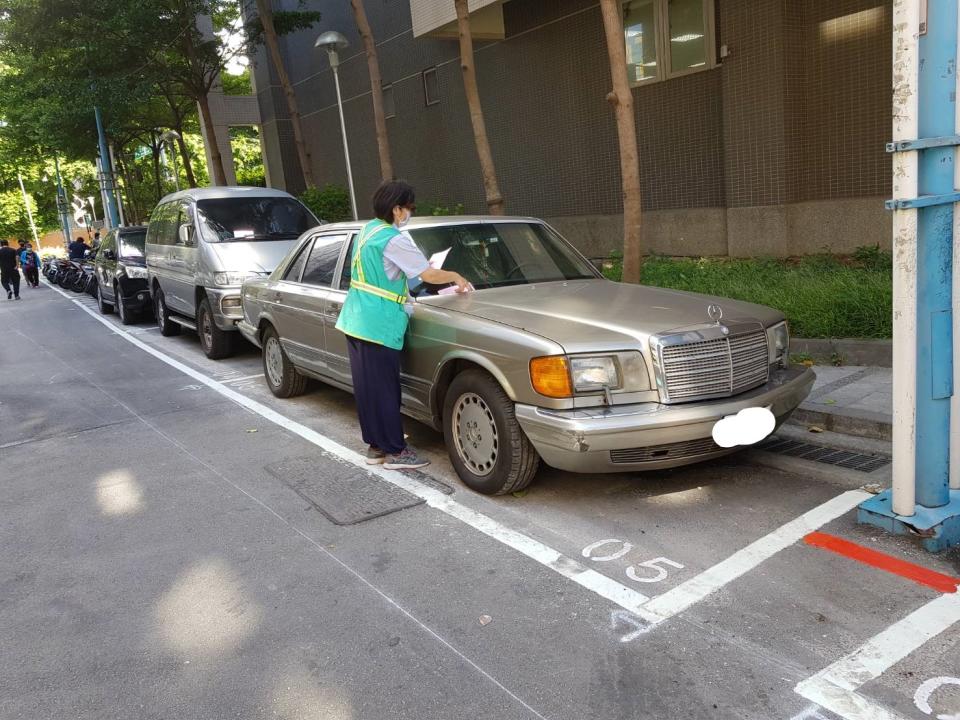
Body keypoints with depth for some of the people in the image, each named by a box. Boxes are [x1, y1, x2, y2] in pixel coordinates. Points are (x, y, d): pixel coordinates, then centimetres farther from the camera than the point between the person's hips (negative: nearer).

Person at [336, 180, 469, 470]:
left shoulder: (368, 230, 13)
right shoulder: (394, 239, -15)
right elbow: (429, 275, -13)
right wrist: (456, 277, 4)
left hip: (355, 321, 9)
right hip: (378, 325, -9)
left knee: (367, 387, 13)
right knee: (384, 389, -2)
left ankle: (376, 445, 24)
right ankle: (395, 451, 7)